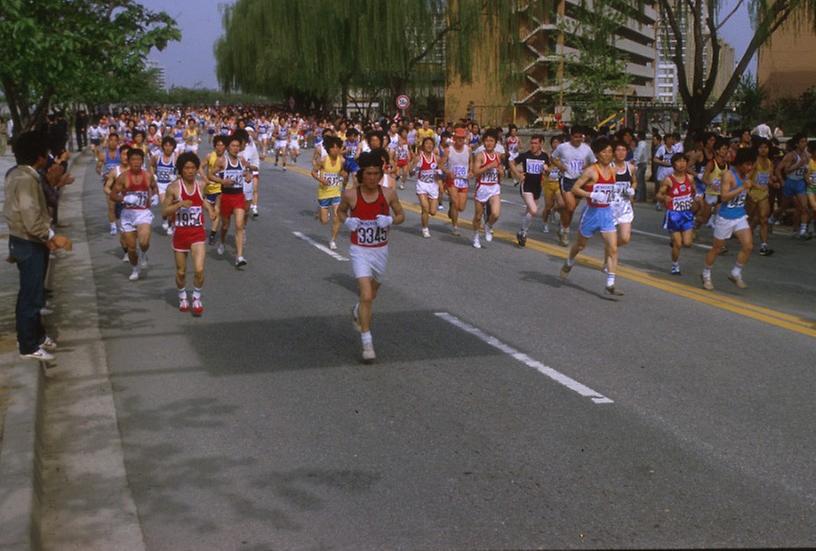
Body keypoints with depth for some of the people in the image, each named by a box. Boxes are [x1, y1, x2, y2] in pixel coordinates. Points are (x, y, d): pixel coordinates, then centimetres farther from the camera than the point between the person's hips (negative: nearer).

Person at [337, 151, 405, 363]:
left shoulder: (388, 194, -8)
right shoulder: (351, 194, -11)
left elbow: (401, 215, 4)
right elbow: (340, 211, 8)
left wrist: (390, 220, -17)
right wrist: (347, 221, -13)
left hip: (381, 251, 3)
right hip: (360, 251, -3)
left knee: (372, 294, 22)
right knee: (366, 296, -15)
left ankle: (357, 311, 57)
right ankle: (367, 344, -7)